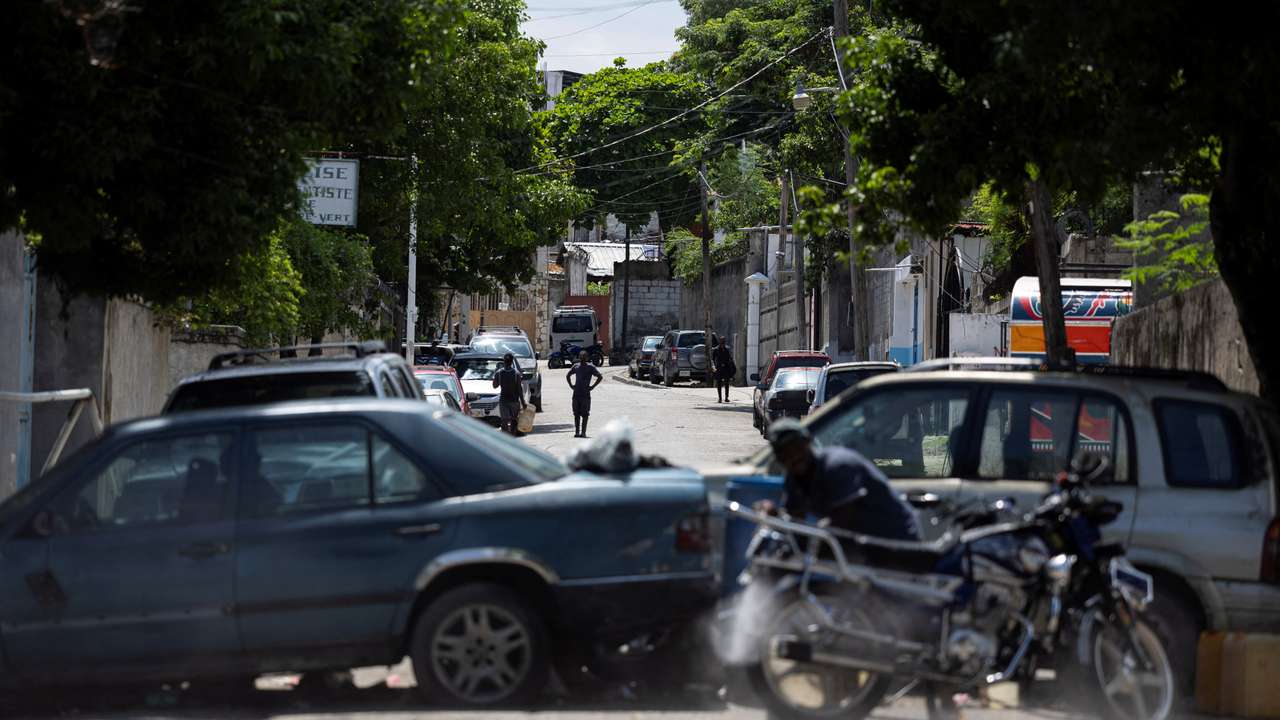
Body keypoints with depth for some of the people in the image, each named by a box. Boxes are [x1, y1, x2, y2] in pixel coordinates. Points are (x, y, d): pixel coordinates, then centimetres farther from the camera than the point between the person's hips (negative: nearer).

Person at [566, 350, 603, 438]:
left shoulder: (590, 367, -2)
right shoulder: (576, 367, 12)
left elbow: (600, 377, -5)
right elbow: (568, 376, 27)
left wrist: (592, 387, -10)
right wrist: (571, 385, 12)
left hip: (585, 394, -4)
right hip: (576, 394, 4)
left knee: (585, 414, -4)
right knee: (576, 414, 5)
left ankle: (583, 432, -1)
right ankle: (577, 431, 10)